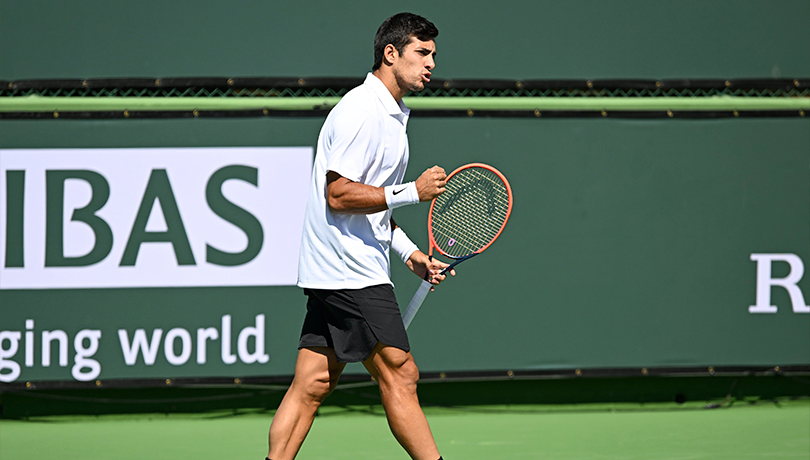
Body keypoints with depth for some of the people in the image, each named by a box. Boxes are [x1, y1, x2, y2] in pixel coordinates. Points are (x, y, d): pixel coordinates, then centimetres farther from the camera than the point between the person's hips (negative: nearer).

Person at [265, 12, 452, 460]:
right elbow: (339, 195, -19)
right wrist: (414, 191, -19)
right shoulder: (360, 112, -14)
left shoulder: (390, 115, 19)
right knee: (399, 375, -8)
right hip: (351, 273, -10)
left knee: (312, 384, 6)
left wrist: (409, 253, 17)